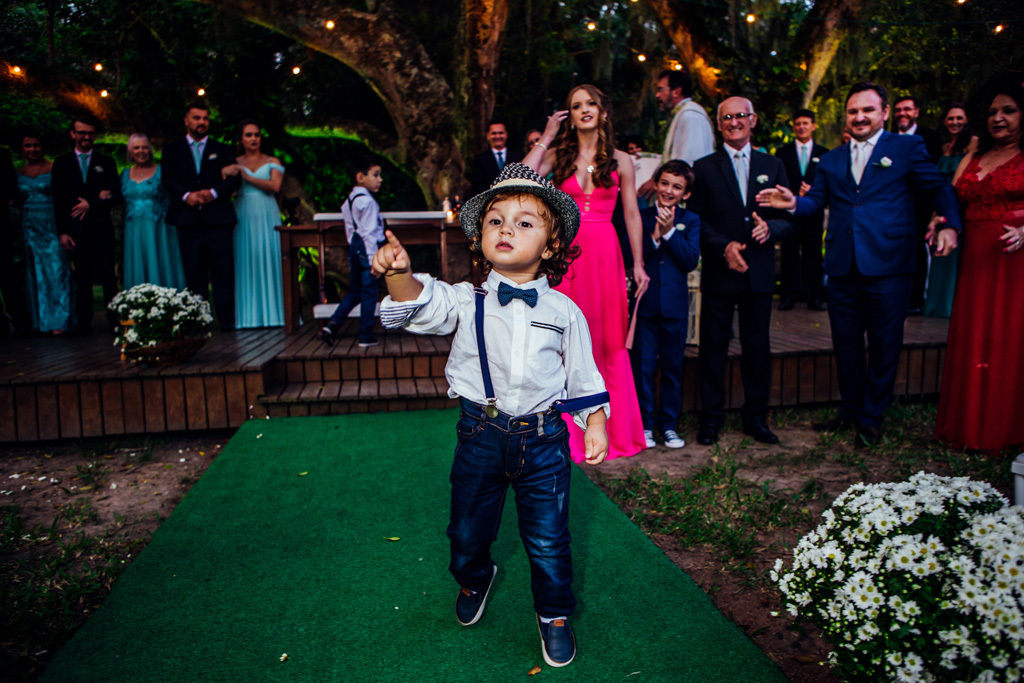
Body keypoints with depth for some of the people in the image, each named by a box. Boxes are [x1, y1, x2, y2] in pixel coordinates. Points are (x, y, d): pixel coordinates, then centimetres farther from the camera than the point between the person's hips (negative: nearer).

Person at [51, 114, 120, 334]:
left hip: (101, 227, -1)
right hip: (75, 229, 1)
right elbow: (58, 200, 7)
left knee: (107, 276, -3)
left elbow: (116, 195, 4)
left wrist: (91, 204, -9)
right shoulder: (62, 162, 12)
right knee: (82, 278, 3)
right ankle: (83, 323, 7)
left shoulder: (106, 162, 11)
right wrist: (62, 232, -2)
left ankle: (114, 322, 0)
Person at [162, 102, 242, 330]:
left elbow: (235, 178, 3)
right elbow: (167, 178, 5)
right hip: (188, 219, 1)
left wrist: (213, 192, -13)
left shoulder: (222, 150, 15)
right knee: (193, 273, 3)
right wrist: (186, 195, -13)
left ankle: (227, 319, -2)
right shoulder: (172, 149, 16)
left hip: (218, 218, -1)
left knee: (223, 272, -5)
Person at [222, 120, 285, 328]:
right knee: (246, 262, -3)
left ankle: (273, 313, 3)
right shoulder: (234, 164, 13)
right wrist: (224, 173, -18)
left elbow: (275, 186, -6)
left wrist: (248, 177, -8)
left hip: (266, 217, -1)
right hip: (243, 216, 1)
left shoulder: (272, 162, 10)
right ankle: (249, 316, 0)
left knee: (269, 260, -3)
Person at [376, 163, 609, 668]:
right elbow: (423, 305, -21)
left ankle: (554, 615, 36)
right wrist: (400, 275, -40)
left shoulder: (563, 310, -1)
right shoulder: (467, 301, -3)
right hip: (480, 433, 1)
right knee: (468, 529, 18)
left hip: (542, 437, 0)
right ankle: (474, 578, 53)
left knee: (547, 540, 9)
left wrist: (595, 427, 3)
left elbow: (583, 374, 6)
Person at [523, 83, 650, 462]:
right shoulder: (558, 155, 7)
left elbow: (632, 214, 8)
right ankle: (571, 431, 14)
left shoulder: (620, 160, 8)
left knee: (609, 341, 5)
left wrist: (638, 264, 3)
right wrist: (546, 139, -3)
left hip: (606, 255, 1)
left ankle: (614, 430, 19)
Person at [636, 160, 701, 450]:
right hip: (644, 303, -1)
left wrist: (669, 231, -13)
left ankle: (668, 424, 20)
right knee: (643, 366, 2)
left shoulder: (691, 221, 6)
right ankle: (644, 424, 15)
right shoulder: (640, 217, 4)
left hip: (675, 304, 1)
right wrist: (655, 235, -16)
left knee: (673, 366, 8)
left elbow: (691, 260, -8)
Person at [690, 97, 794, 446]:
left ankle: (756, 418, 21)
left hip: (759, 273, 3)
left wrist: (770, 227, -12)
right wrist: (724, 246, -15)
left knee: (758, 348, 8)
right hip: (719, 273, -2)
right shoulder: (705, 167, 5)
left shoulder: (772, 166, 12)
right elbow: (697, 221, -1)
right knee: (713, 349, 3)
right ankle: (711, 420, 14)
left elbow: (788, 218, 9)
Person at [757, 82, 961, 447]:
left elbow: (939, 188, 0)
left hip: (888, 266, -3)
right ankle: (850, 409, 29)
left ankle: (871, 418, 20)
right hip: (843, 266, 4)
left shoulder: (908, 148, 4)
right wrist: (793, 202, -13)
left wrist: (950, 225, -16)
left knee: (883, 346, 5)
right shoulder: (831, 160, 15)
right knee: (845, 345, 12)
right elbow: (817, 200, 9)